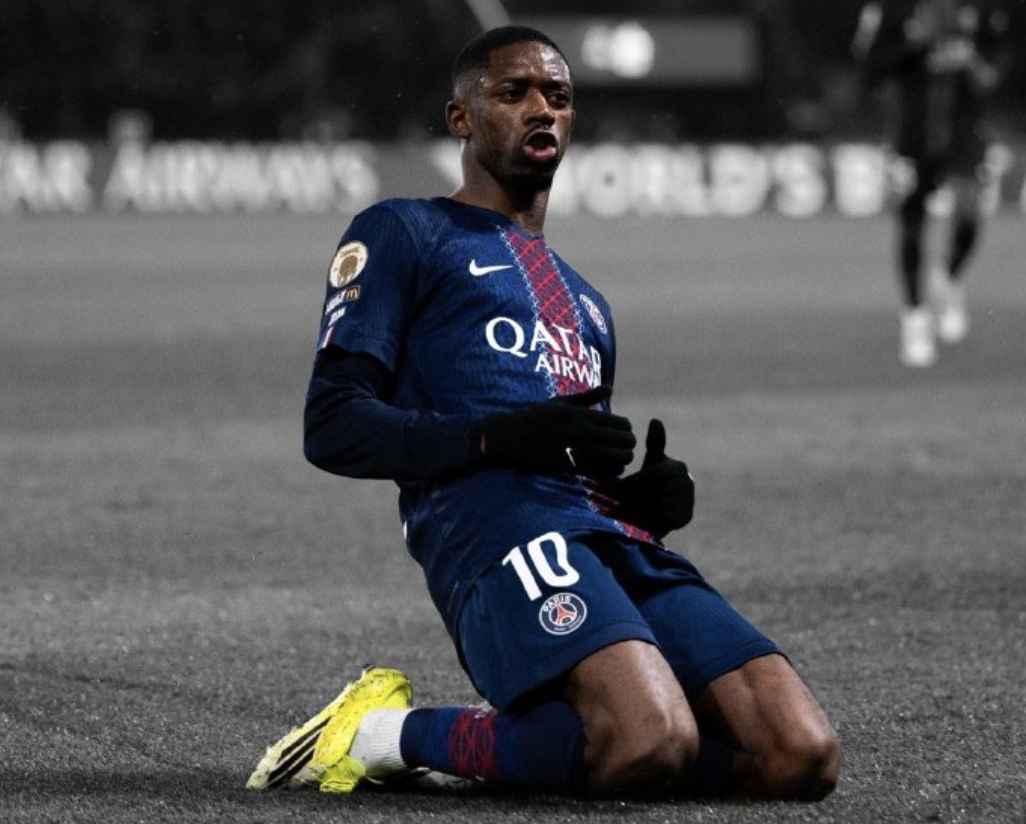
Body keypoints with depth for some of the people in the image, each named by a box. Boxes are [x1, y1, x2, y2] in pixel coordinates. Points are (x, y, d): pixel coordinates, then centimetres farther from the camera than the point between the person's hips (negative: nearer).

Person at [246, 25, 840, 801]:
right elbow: (332, 426, 2)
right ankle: (397, 733, -11)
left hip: (621, 539, 7)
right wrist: (502, 436, -12)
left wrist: (652, 493, 10)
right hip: (498, 525, -7)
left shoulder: (585, 301, 36)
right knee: (651, 743, -34)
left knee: (803, 755, -15)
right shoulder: (402, 235, 14)